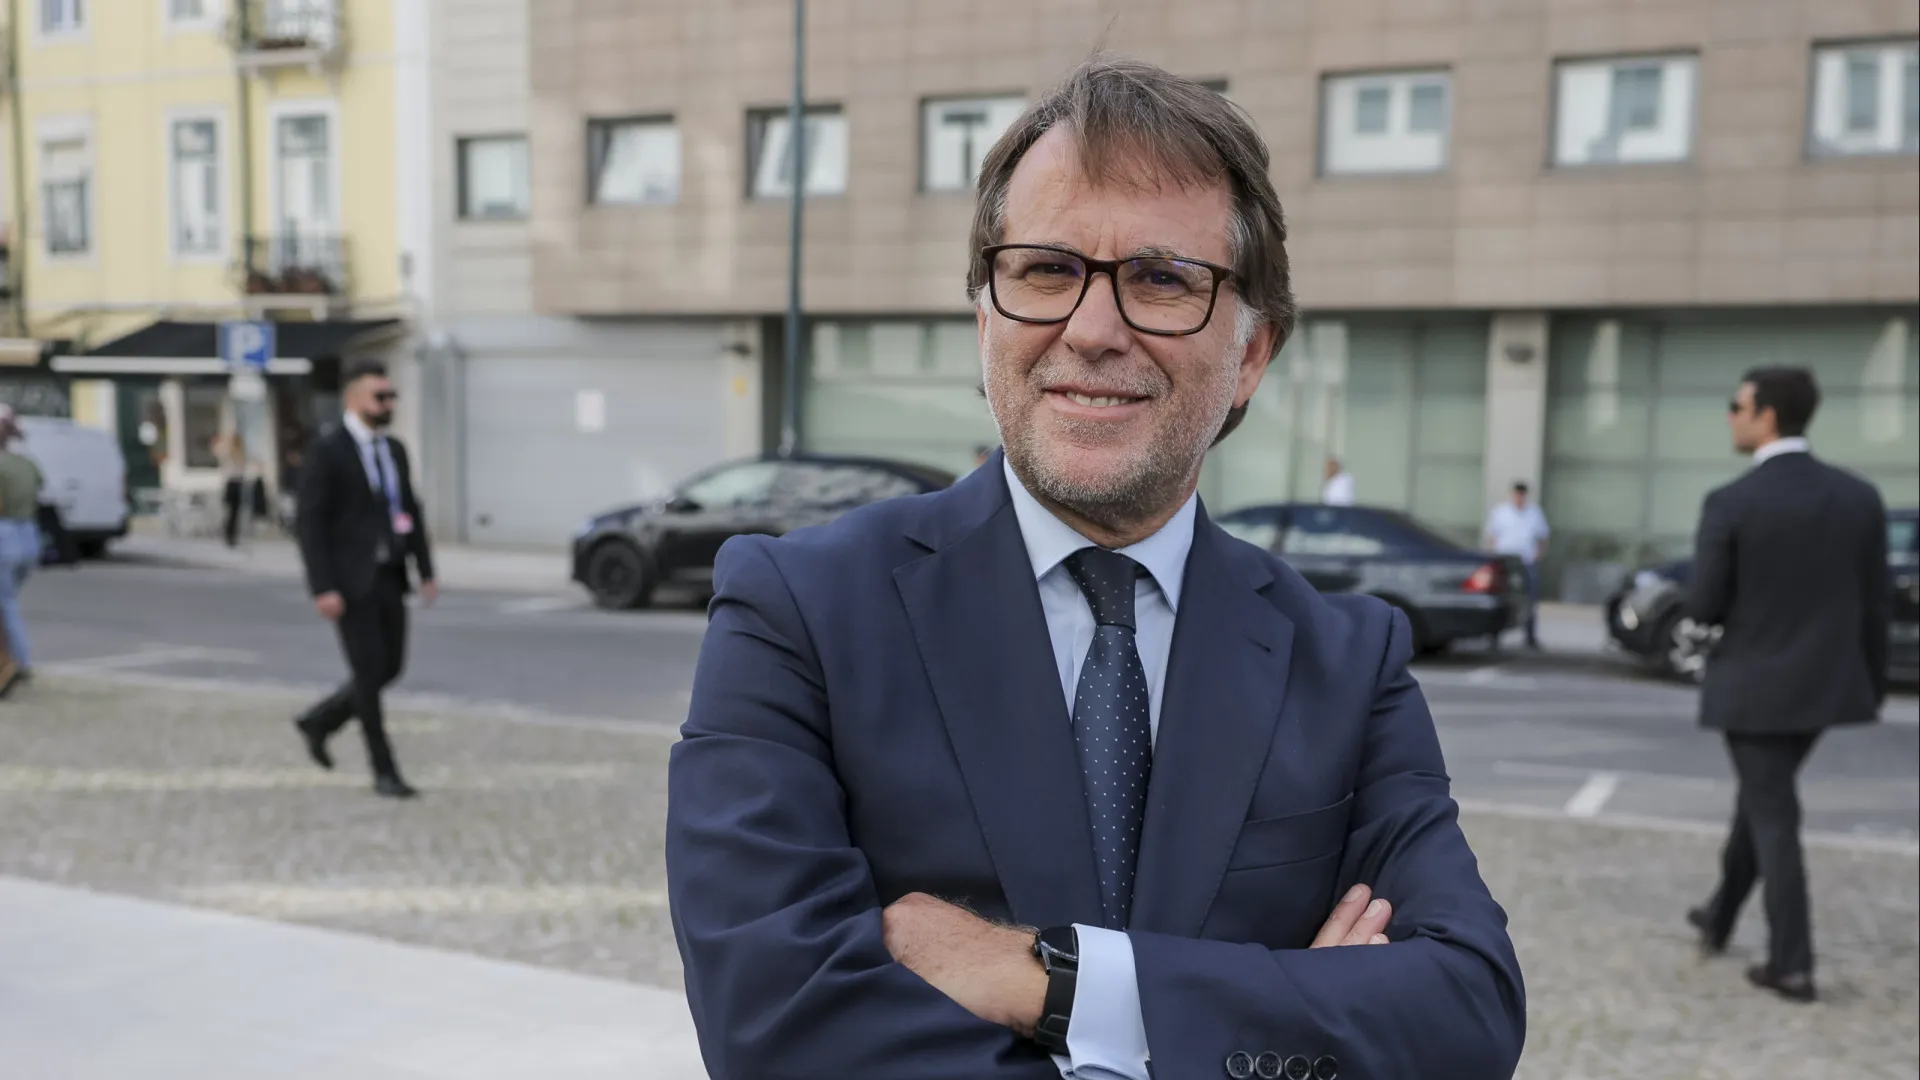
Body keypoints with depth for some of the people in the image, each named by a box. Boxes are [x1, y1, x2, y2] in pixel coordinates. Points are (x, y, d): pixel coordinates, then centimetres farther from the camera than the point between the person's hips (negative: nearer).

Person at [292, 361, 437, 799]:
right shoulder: (325, 450, -12)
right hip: (348, 580, -7)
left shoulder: (394, 449, 10)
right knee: (369, 672, -4)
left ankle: (318, 722, 33)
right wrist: (322, 589, -20)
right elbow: (310, 523, -15)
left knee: (390, 668, 10)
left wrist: (427, 572, 6)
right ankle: (384, 771, 7)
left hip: (388, 577, 7)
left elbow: (411, 512, 14)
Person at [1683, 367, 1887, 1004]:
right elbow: (1874, 607, 3)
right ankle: (1719, 917, 35)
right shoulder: (1860, 497, -2)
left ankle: (1792, 964, 6)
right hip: (1825, 684, 5)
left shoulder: (1729, 505, -16)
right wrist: (1873, 688, 14)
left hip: (1753, 685, -5)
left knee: (1773, 821, 4)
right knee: (1759, 798, 22)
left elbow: (1702, 609, -13)